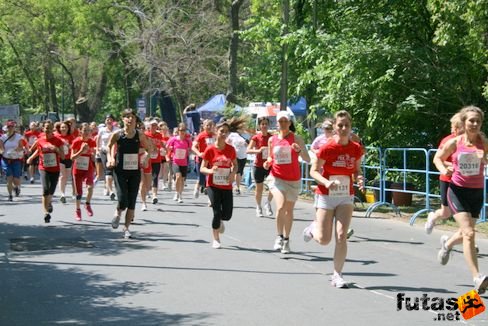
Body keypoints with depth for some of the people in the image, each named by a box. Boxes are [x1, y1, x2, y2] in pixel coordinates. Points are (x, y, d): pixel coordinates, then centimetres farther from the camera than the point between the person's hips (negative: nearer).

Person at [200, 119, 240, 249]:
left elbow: (235, 165, 15)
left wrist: (233, 173, -6)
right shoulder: (210, 149, -7)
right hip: (213, 186, -3)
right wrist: (211, 170, -26)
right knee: (217, 212, -9)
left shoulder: (231, 149, 1)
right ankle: (216, 240, 8)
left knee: (227, 215, -1)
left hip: (227, 186, 3)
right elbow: (202, 168, -4)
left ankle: (219, 221, 37)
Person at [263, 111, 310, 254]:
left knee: (289, 210, 11)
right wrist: (267, 162, -4)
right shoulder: (272, 140, 4)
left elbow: (307, 159, -10)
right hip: (276, 177, 0)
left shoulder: (296, 138, -5)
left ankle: (286, 239, 26)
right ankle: (279, 236, -7)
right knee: (280, 207, -22)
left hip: (293, 180, 0)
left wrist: (299, 150, -28)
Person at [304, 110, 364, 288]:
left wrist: (360, 179, -11)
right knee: (324, 240, 1)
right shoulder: (327, 148, -14)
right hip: (326, 196, -2)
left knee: (341, 236, -8)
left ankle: (337, 275, 3)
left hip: (346, 197, 2)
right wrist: (326, 182, -25)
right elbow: (313, 171, -7)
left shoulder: (356, 148, -3)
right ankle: (313, 228, 38)